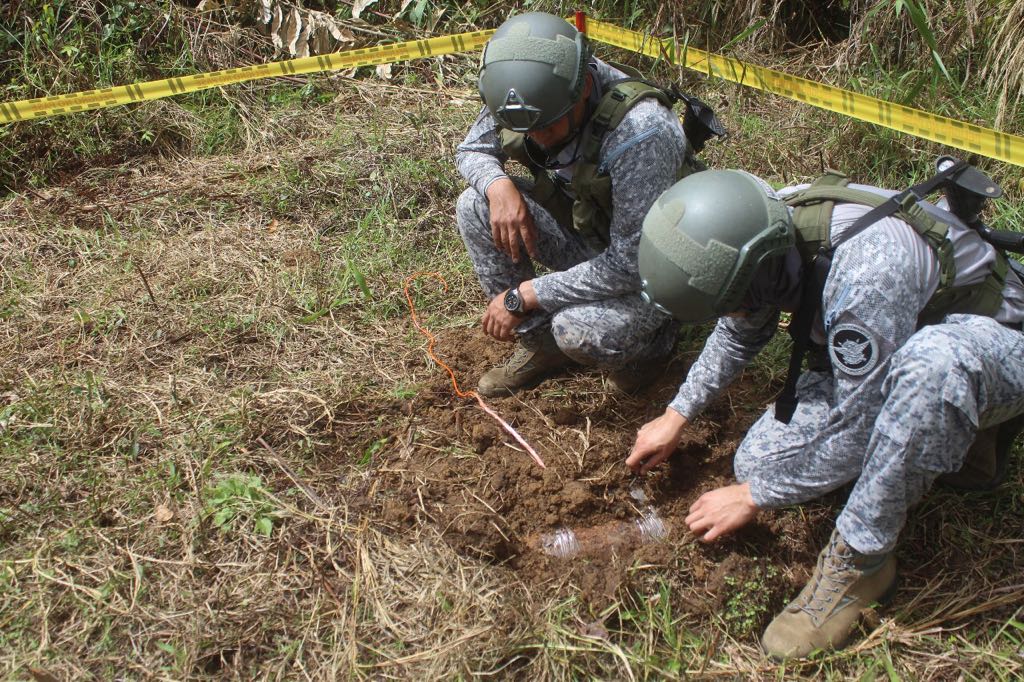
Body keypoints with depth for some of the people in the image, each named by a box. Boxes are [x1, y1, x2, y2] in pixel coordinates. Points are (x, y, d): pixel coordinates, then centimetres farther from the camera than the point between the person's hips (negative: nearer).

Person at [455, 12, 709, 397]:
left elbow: (631, 265, -33)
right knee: (475, 207, -12)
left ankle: (652, 341, 4)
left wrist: (522, 296, -28)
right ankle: (540, 344, 3)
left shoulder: (642, 130, -36)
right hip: (586, 233, 6)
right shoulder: (531, 91, -17)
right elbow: (471, 150, 2)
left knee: (579, 331, -34)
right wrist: (498, 184, -23)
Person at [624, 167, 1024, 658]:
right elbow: (737, 335, 8)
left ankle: (860, 558, -23)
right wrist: (678, 415, 10)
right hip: (878, 358, 7)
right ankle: (946, 432, 11)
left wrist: (753, 497, -19)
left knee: (932, 360, -43)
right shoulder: (765, 234, -16)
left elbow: (854, 429, -31)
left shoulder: (866, 269, -41)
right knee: (757, 463, -7)